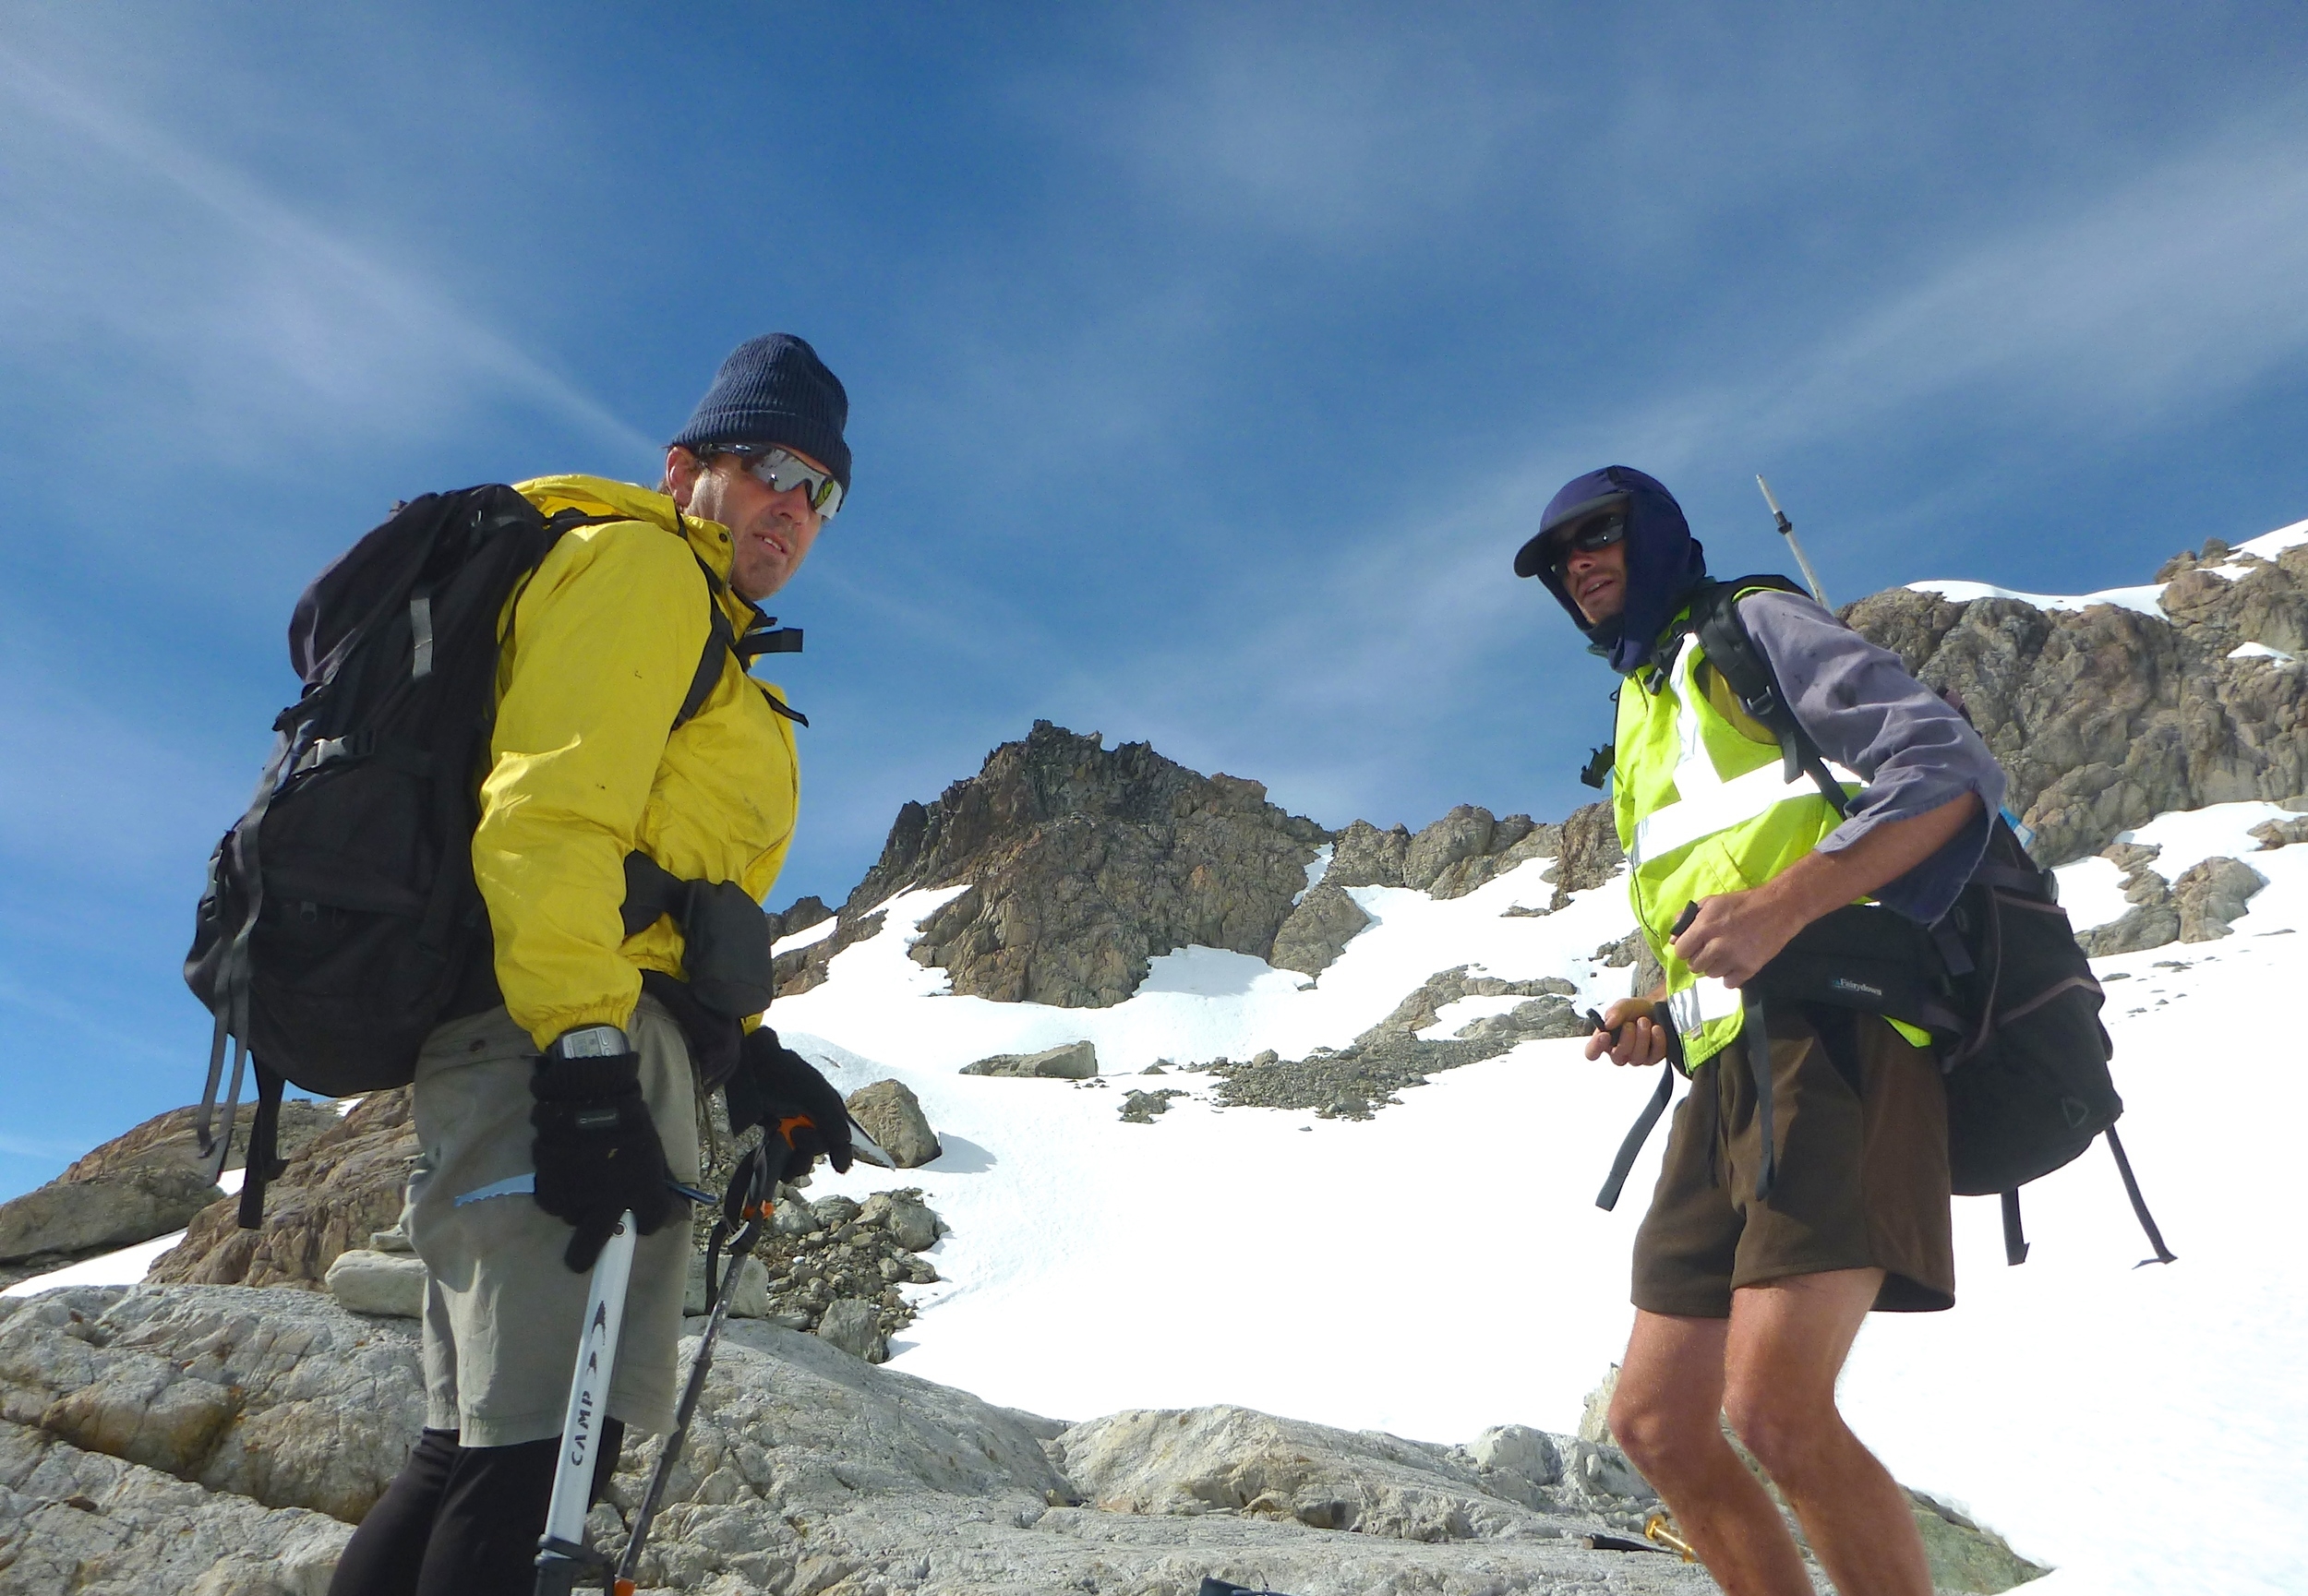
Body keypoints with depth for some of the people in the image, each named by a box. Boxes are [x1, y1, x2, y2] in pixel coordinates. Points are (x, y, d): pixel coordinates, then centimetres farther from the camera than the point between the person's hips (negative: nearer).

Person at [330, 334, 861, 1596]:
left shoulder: (698, 640, 31)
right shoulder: (641, 567, 1)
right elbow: (549, 812, -15)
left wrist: (743, 1057, 16)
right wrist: (587, 1063, -24)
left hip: (546, 1051, 10)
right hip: (561, 1034, -10)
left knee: (475, 1455, 13)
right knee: (547, 1446, -14)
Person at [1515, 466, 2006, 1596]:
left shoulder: (1754, 629, 6)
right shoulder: (1638, 728, 29)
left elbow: (1951, 767, -8)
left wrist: (1786, 901, -22)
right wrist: (1664, 1021, 11)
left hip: (1828, 1032, -8)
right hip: (1729, 1073, 9)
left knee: (1776, 1408, -22)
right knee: (1656, 1425, 5)